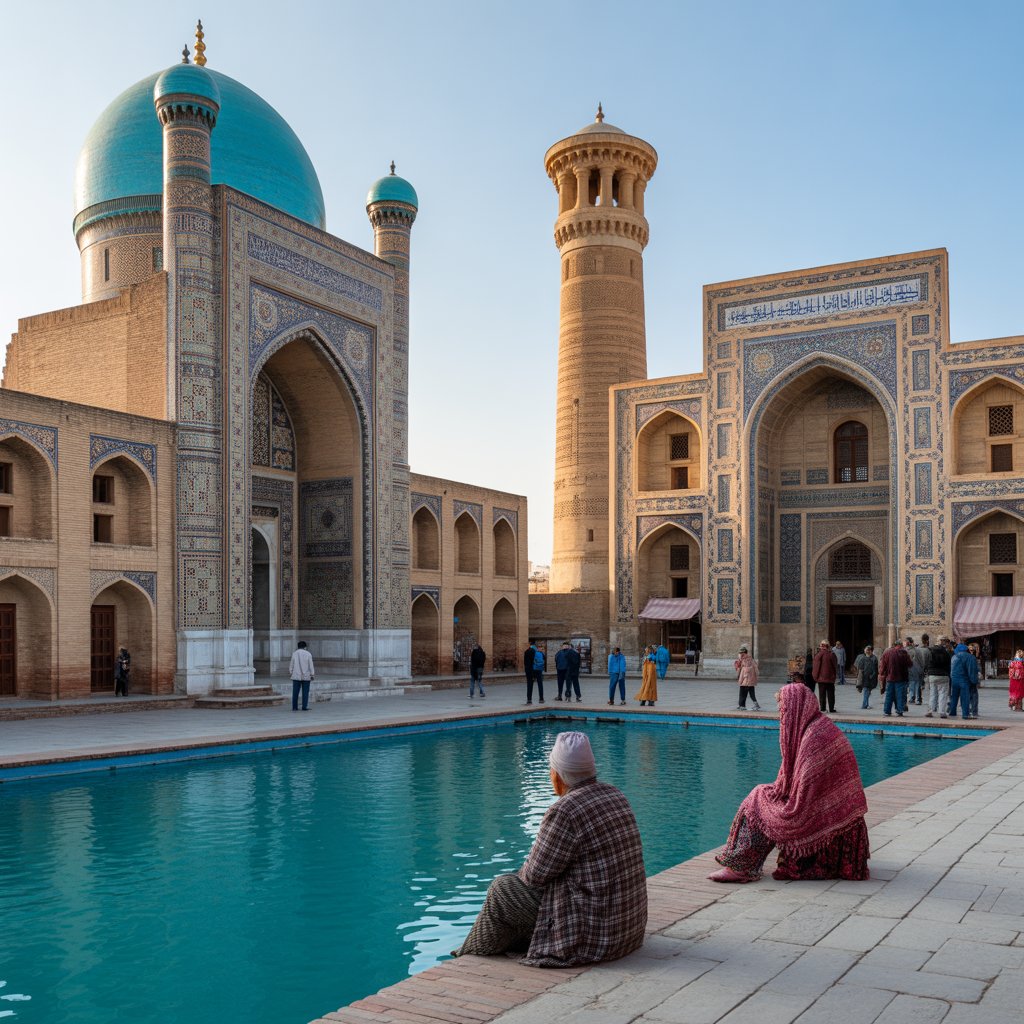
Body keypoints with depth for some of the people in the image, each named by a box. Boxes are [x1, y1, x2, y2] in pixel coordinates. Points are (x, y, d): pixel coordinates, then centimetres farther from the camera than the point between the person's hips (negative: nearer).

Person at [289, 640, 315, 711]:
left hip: (296, 676, 1)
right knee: (305, 692, 2)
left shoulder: (294, 654, 0)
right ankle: (305, 707, -1)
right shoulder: (308, 654, -3)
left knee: (295, 692, 4)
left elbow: (291, 665, 2)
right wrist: (312, 675, 1)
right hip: (306, 676, -1)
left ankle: (294, 707, 2)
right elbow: (311, 665, -4)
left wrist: (290, 673, 11)